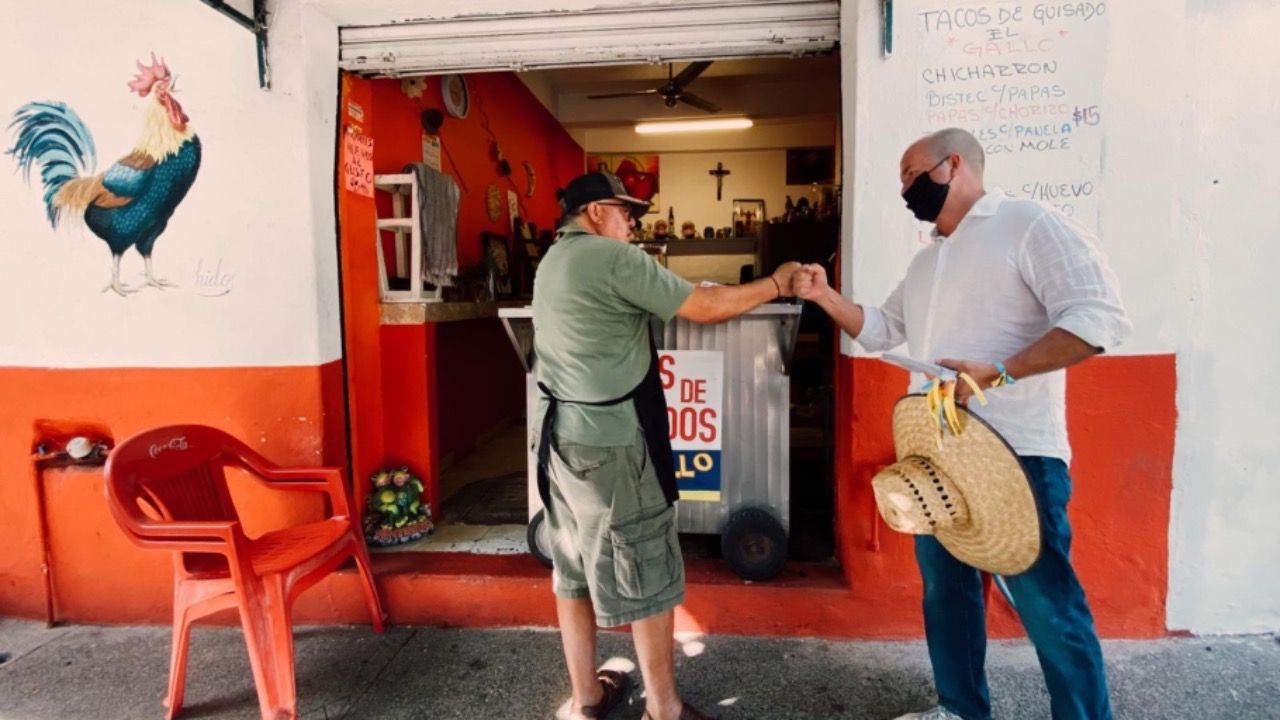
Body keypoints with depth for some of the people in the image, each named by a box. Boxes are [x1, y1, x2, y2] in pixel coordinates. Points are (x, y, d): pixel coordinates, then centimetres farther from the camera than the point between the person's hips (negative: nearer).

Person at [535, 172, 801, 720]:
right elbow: (703, 309, -14)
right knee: (646, 573, 4)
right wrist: (775, 285, -3)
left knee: (574, 567, 16)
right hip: (610, 438, -9)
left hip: (563, 431, 9)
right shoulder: (613, 258, -14)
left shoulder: (554, 260, 14)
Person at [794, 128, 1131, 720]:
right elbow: (879, 329, 24)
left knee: (1047, 605, 0)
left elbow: (1099, 317, -18)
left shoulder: (1028, 225, -8)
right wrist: (825, 296, 8)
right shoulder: (926, 259, 18)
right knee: (944, 583, 17)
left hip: (1016, 452, -8)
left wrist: (994, 375, -25)